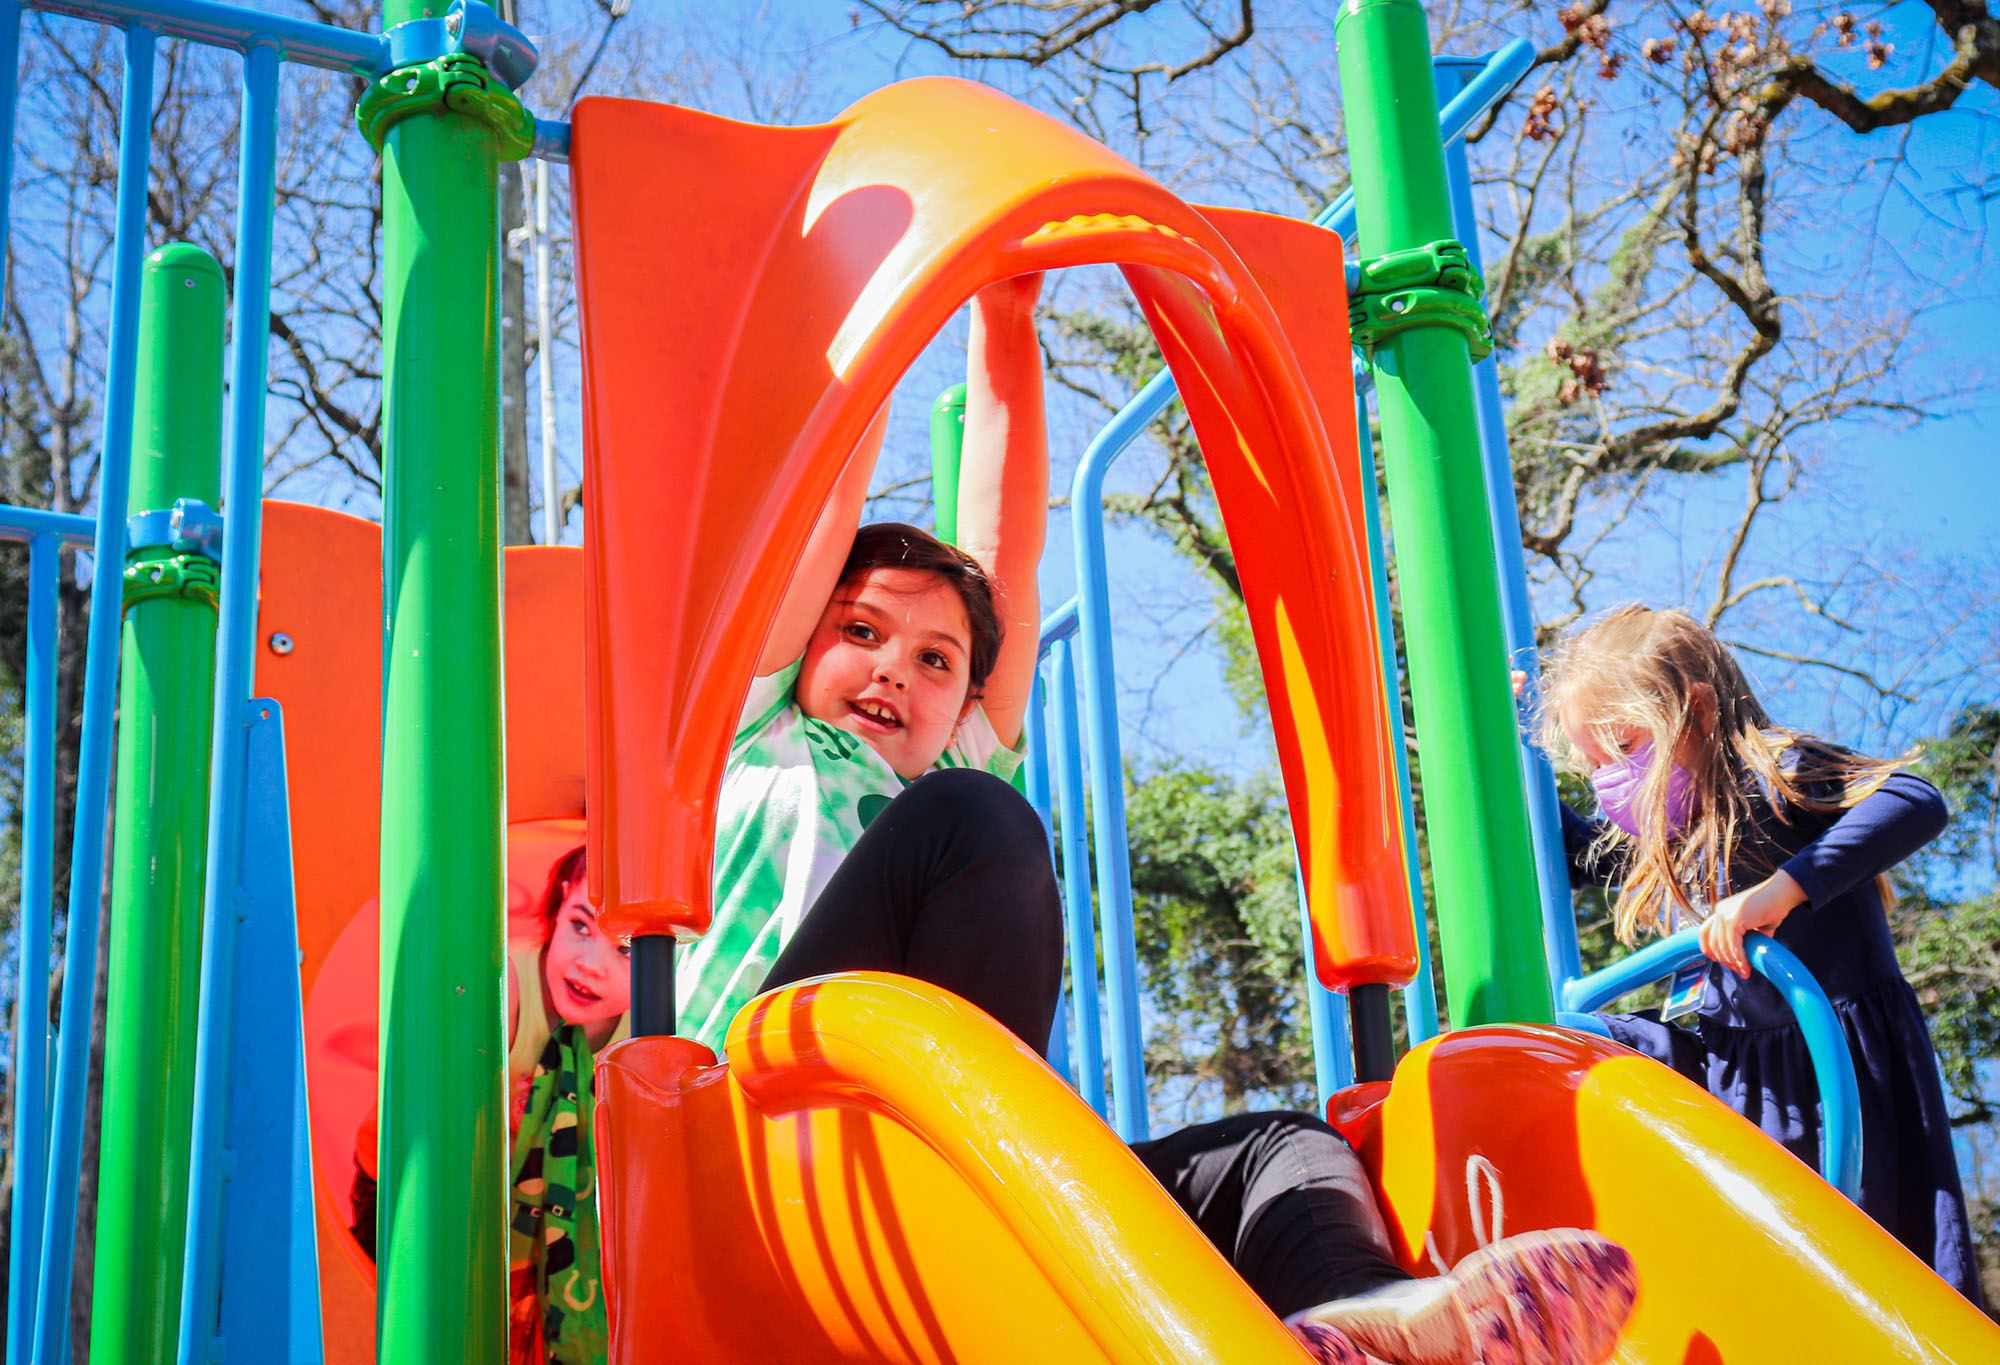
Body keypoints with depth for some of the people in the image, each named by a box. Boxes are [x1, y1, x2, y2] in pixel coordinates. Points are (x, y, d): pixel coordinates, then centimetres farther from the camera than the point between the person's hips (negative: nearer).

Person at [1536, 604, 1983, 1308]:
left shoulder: (1770, 769, -12)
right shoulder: (1657, 837, 12)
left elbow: (1917, 802, -28)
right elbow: (1567, 853, 30)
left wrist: (1782, 888, -36)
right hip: (1733, 1072, 8)